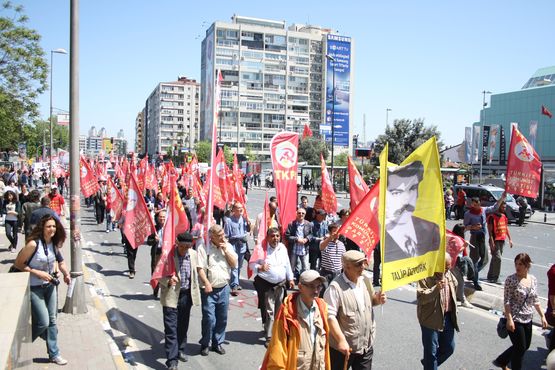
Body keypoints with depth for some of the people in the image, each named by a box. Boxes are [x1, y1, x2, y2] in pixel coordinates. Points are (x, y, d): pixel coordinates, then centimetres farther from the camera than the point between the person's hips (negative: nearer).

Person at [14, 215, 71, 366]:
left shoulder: (54, 244, -2)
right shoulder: (33, 244, -21)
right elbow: (18, 263, -15)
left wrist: (66, 273, -2)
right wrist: (38, 273, -21)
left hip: (50, 285, 6)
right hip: (35, 288, -6)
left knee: (52, 321, 10)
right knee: (43, 322, -7)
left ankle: (54, 354, 21)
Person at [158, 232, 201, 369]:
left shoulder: (194, 254, 0)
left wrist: (195, 292, 13)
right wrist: (168, 281, -29)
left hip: (187, 295, 4)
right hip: (171, 295, -4)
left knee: (183, 326, 18)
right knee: (171, 328, -3)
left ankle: (180, 350, 39)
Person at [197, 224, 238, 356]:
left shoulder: (228, 246, 6)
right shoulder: (203, 247, -8)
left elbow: (234, 264, 2)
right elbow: (200, 268, -10)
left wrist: (225, 250, -7)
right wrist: (206, 283, -18)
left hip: (224, 288, 4)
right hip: (209, 290, -4)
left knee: (222, 318, 11)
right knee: (209, 318, -5)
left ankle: (218, 343, 28)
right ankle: (204, 344, 16)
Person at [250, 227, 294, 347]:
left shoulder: (282, 247, 4)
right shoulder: (262, 248, -12)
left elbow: (287, 264, 14)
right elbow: (251, 264, -8)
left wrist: (290, 279, 15)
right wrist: (260, 268, -28)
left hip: (281, 284, 5)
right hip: (267, 285, -5)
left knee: (279, 310, 16)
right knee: (269, 311, -4)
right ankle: (269, 336, 5)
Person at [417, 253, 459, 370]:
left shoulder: (449, 274, 6)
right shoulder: (426, 276, -18)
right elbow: (421, 297, -25)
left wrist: (453, 312, 21)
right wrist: (436, 288, -37)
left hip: (448, 317, 7)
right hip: (431, 319, -7)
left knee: (449, 348, 18)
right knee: (431, 351, 3)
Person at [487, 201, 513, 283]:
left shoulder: (504, 217, 13)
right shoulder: (492, 217, -12)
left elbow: (506, 228, 19)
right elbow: (490, 230, -15)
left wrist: (510, 239, 14)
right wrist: (492, 242, -20)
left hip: (502, 240, 8)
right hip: (495, 240, -8)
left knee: (495, 258, 13)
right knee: (497, 258, -11)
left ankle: (490, 276, 21)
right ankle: (495, 278, -4)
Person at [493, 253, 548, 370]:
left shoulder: (533, 279, 3)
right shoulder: (511, 279, -15)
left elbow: (535, 300, 12)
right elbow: (507, 301, -15)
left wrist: (542, 316, 9)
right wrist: (509, 319, -21)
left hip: (528, 320, 7)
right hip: (515, 320, -7)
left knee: (525, 346, 19)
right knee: (520, 348, 2)